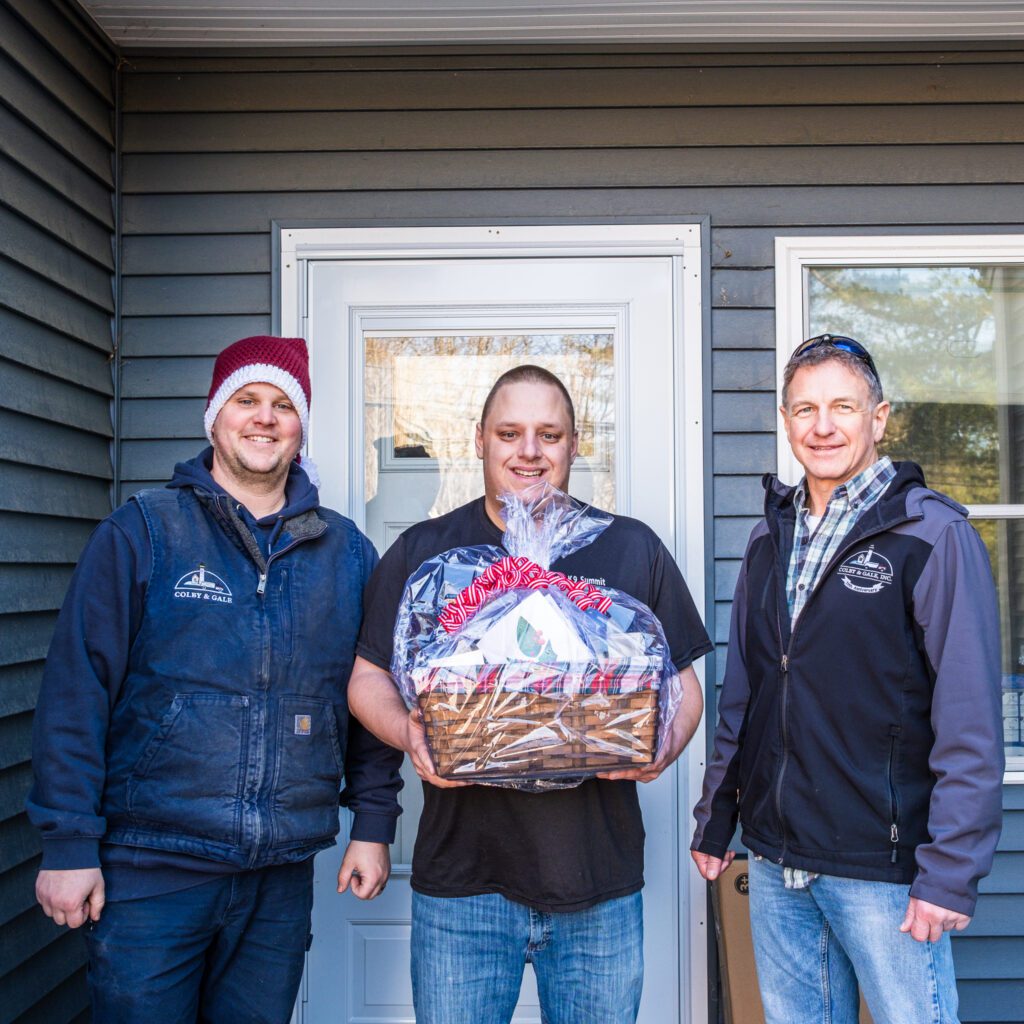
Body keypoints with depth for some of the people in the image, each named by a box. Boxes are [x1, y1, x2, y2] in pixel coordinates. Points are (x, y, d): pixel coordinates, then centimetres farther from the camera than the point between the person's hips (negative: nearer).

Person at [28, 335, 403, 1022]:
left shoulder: (347, 550, 6)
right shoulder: (142, 532, -3)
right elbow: (76, 689, -6)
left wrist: (374, 825, 8)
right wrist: (70, 844, -9)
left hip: (283, 877, 3)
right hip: (149, 869, -3)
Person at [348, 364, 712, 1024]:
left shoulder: (633, 549, 7)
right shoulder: (424, 552, 5)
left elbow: (682, 682, 9)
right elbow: (370, 677, 8)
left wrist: (663, 745, -12)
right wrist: (409, 733, -13)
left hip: (601, 880, 1)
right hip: (463, 876, 0)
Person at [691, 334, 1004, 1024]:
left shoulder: (933, 533, -9)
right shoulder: (771, 537, 9)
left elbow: (971, 724, -13)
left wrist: (951, 869, -16)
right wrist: (716, 818, 12)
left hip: (883, 866, -5)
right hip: (774, 862, 6)